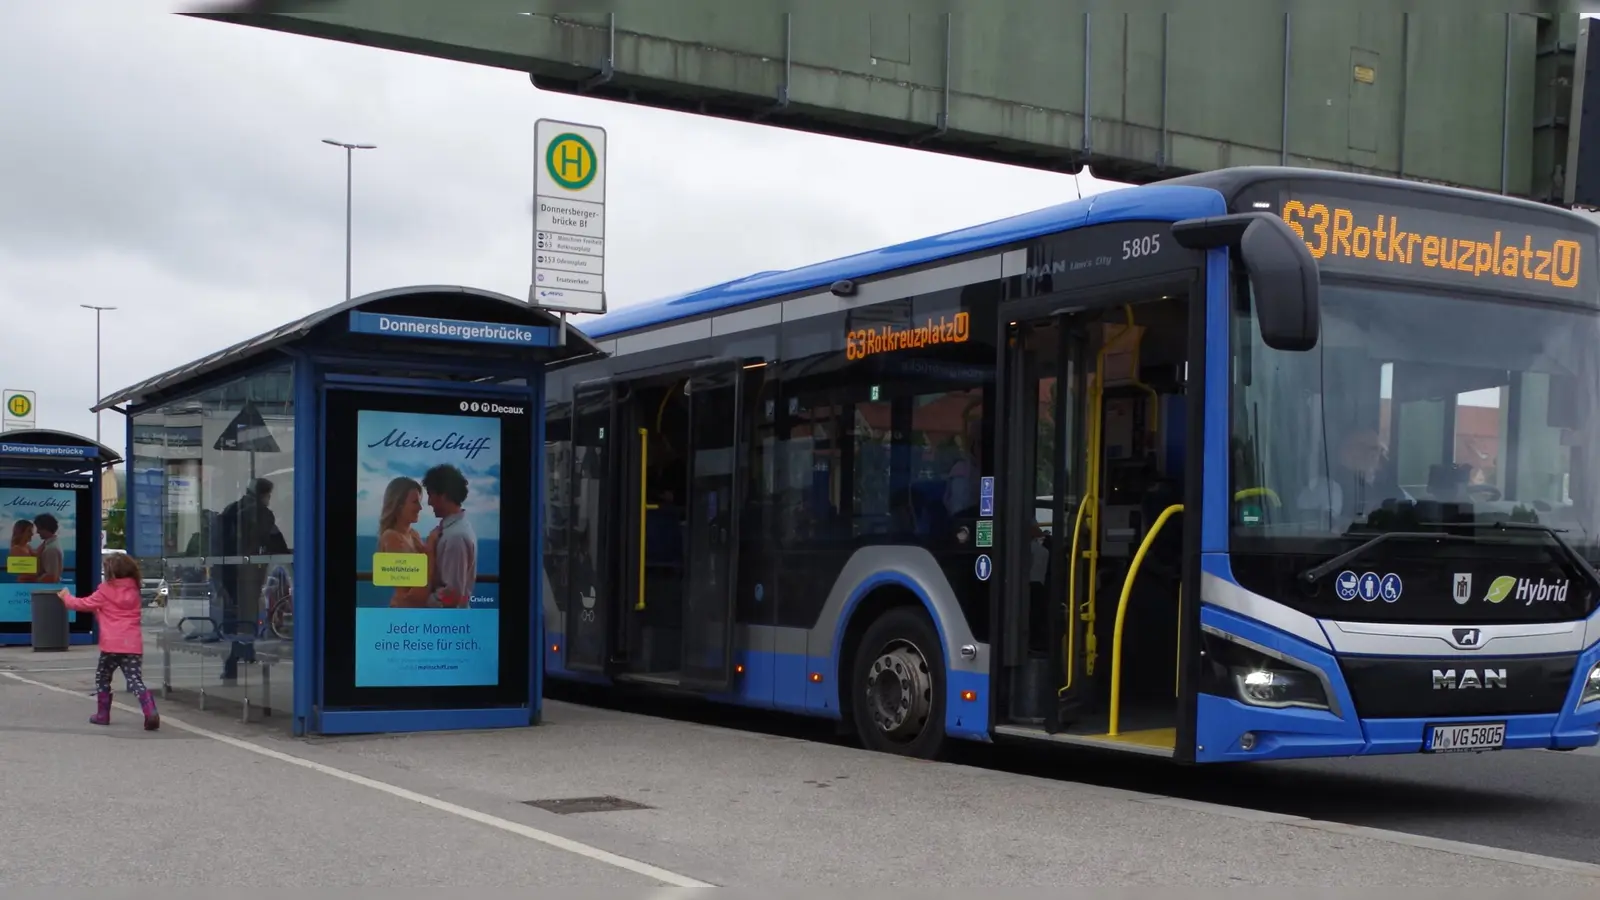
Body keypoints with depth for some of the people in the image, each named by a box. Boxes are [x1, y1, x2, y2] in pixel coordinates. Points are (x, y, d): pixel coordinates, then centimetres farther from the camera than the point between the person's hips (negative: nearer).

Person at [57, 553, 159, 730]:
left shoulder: (105, 592, -1)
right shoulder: (133, 591, 13)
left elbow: (84, 604, 11)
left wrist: (67, 598, 28)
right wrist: (100, 611, 32)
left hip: (112, 645, -3)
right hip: (133, 645, 3)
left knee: (102, 677, 19)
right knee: (135, 680, -4)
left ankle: (103, 714, 26)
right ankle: (151, 712, -24)